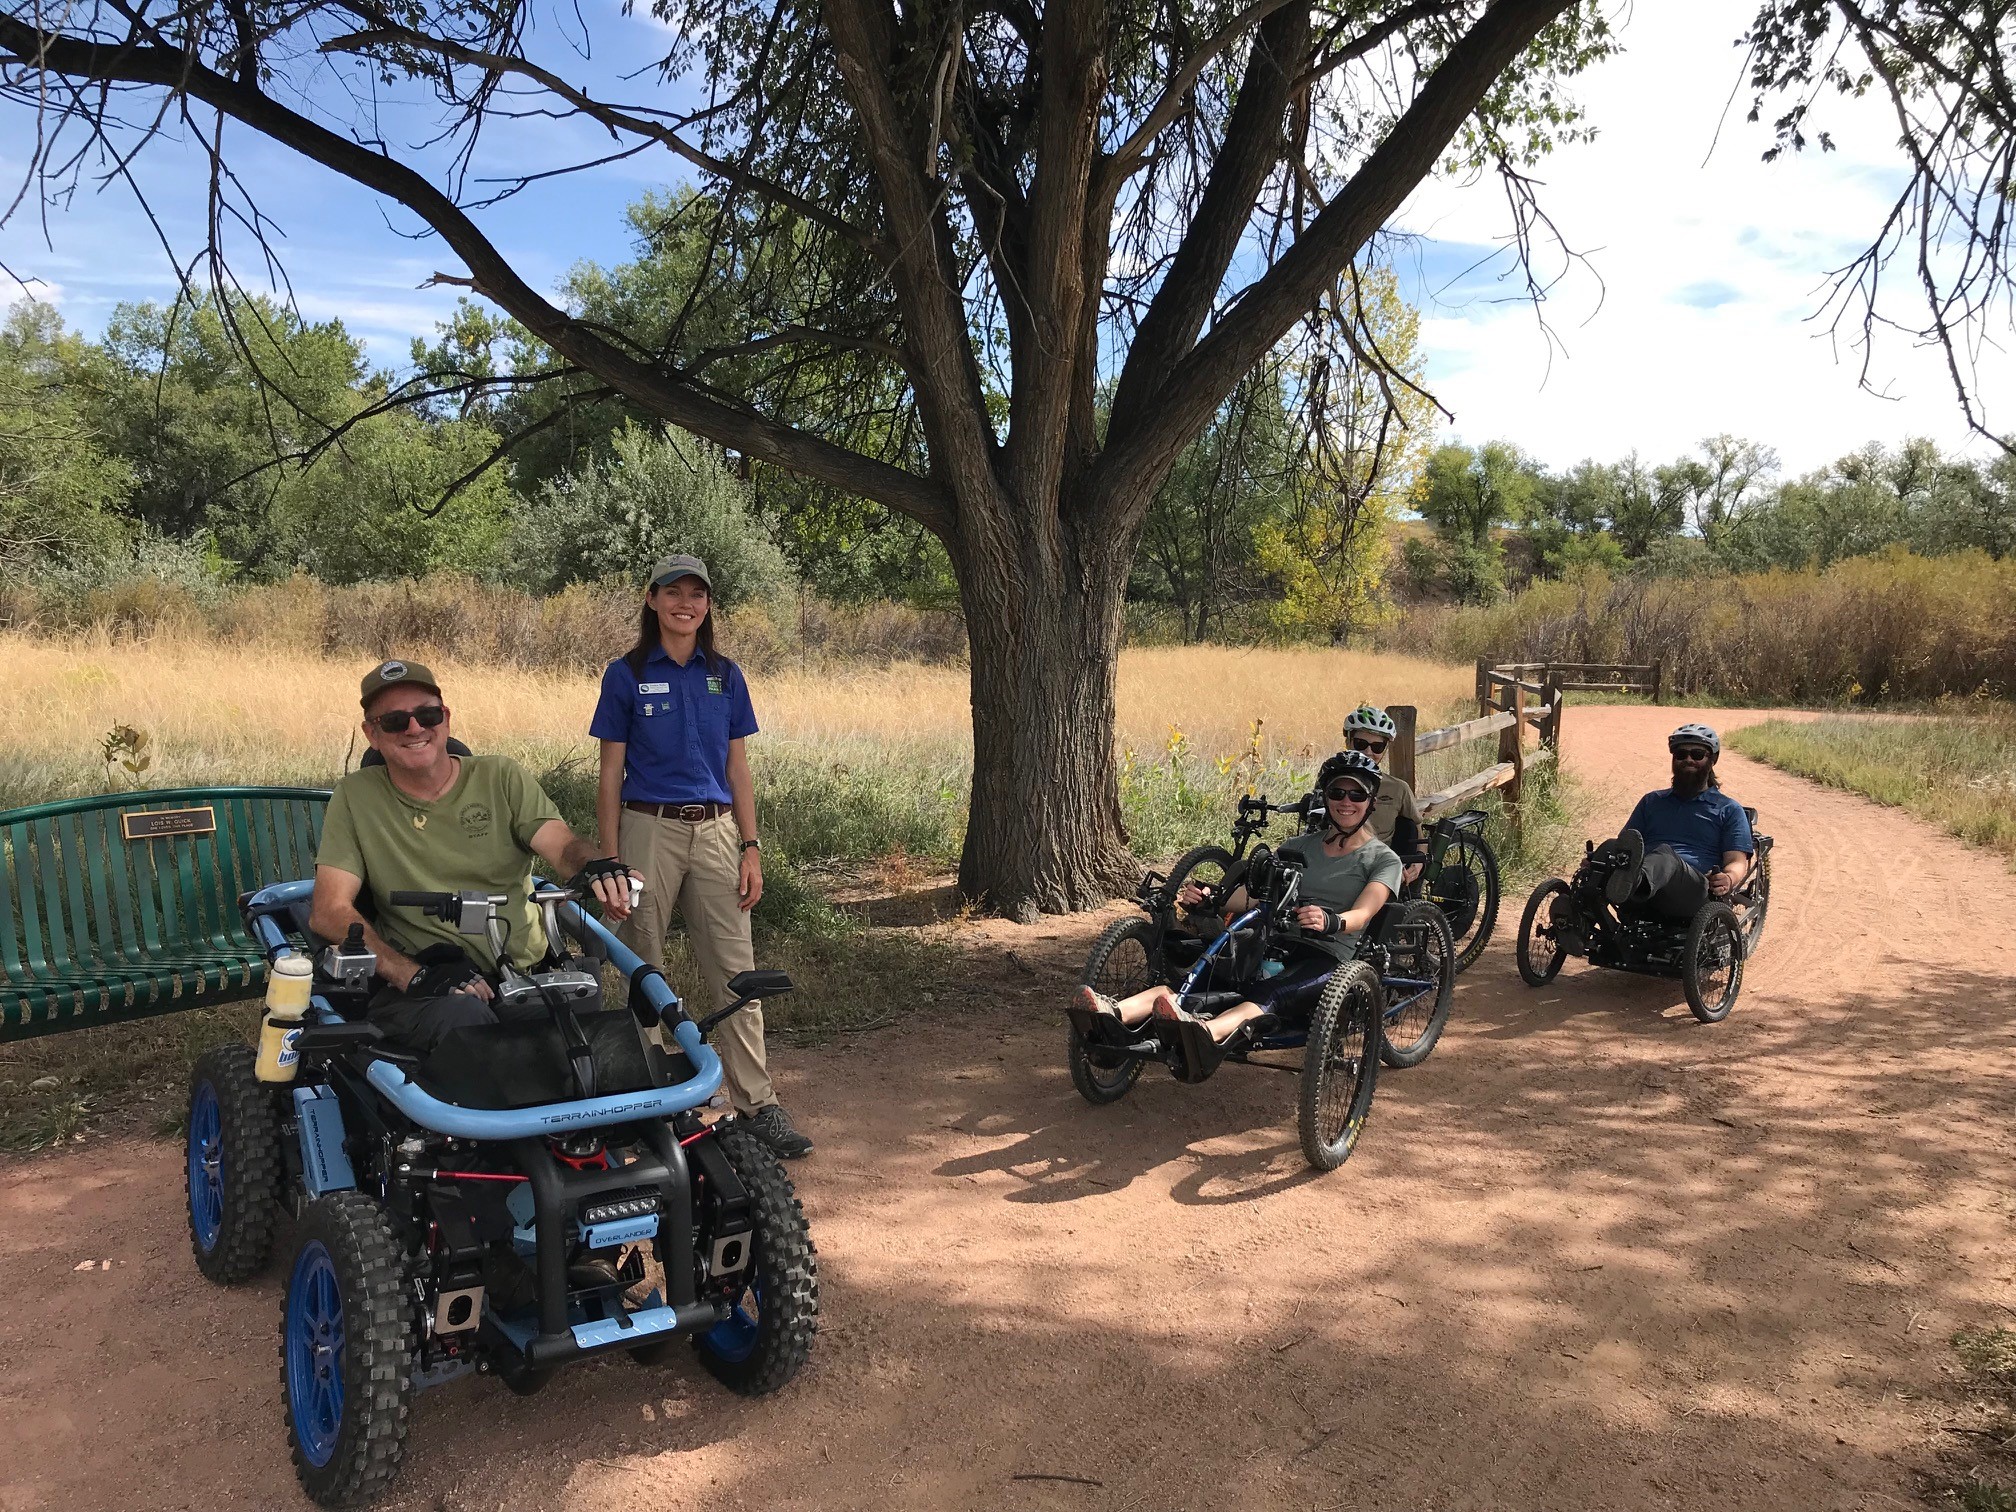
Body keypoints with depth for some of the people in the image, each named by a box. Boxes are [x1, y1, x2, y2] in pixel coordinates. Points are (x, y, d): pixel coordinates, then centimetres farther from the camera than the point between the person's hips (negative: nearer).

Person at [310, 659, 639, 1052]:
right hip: (416, 988, -1)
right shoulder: (356, 796, 8)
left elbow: (564, 846, -4)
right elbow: (329, 911, 1)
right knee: (462, 1015, -36)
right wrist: (415, 975, -15)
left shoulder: (501, 777, 10)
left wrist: (594, 865, -31)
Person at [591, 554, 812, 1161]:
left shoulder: (725, 675, 10)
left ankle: (757, 1104, 3)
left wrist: (751, 848, 4)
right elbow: (611, 775, 2)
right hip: (650, 830, -2)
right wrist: (611, 860, -4)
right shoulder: (626, 674, 2)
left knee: (736, 970, -1)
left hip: (715, 831, 2)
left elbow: (738, 769, 11)